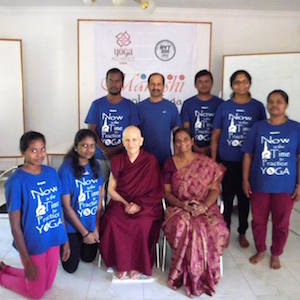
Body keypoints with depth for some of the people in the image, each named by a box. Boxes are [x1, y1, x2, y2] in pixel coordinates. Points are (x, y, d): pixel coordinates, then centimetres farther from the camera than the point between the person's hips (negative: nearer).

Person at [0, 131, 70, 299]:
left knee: (47, 285, 22)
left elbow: (59, 208, 6)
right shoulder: (16, 182, -19)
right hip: (33, 244, -5)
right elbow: (15, 225, -16)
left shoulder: (52, 173, -2)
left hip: (54, 240, 6)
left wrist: (65, 239, 7)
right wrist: (27, 260, -14)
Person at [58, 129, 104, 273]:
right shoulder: (66, 169, -21)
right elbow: (66, 206, -17)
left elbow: (99, 198, -1)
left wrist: (96, 228, -6)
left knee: (89, 258, 20)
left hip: (93, 223, 5)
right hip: (73, 225, -4)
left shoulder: (95, 165, -5)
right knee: (71, 267, 10)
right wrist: (85, 232, -13)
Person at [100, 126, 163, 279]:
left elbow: (157, 192, -2)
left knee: (142, 225, -32)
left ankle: (138, 265, -7)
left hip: (145, 205, -2)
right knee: (112, 222, -28)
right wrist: (126, 203, -9)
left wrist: (140, 205, -15)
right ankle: (120, 264, -6)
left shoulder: (151, 161, -2)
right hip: (121, 202, 2)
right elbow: (111, 189, 7)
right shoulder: (117, 161, 6)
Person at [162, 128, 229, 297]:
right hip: (178, 207, 0)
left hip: (205, 208, 0)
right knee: (183, 227, -34)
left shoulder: (207, 163, 4)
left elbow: (215, 190, 2)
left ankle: (204, 275, -7)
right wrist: (181, 204, -15)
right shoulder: (170, 164, 6)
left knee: (214, 230, -31)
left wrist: (204, 205, -16)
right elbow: (167, 192, 4)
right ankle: (193, 277, -12)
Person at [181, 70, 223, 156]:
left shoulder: (219, 103, 1)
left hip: (213, 150, 0)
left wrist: (210, 148, -8)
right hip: (193, 150, 0)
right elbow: (186, 129, 0)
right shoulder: (188, 103, 2)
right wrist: (195, 148, -10)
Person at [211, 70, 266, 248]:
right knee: (227, 197, 10)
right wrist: (213, 160, -2)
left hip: (248, 162, 0)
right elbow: (215, 136, 2)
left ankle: (242, 233, 31)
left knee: (244, 197, 12)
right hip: (226, 161, 0)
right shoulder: (224, 107, 0)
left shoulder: (258, 107, 0)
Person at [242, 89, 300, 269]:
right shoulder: (258, 127, 0)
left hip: (285, 187, -1)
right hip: (260, 185, 1)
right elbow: (248, 155, 3)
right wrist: (246, 180, 0)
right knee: (258, 220, 13)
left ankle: (276, 254, 34)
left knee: (281, 223, 12)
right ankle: (260, 250, 35)